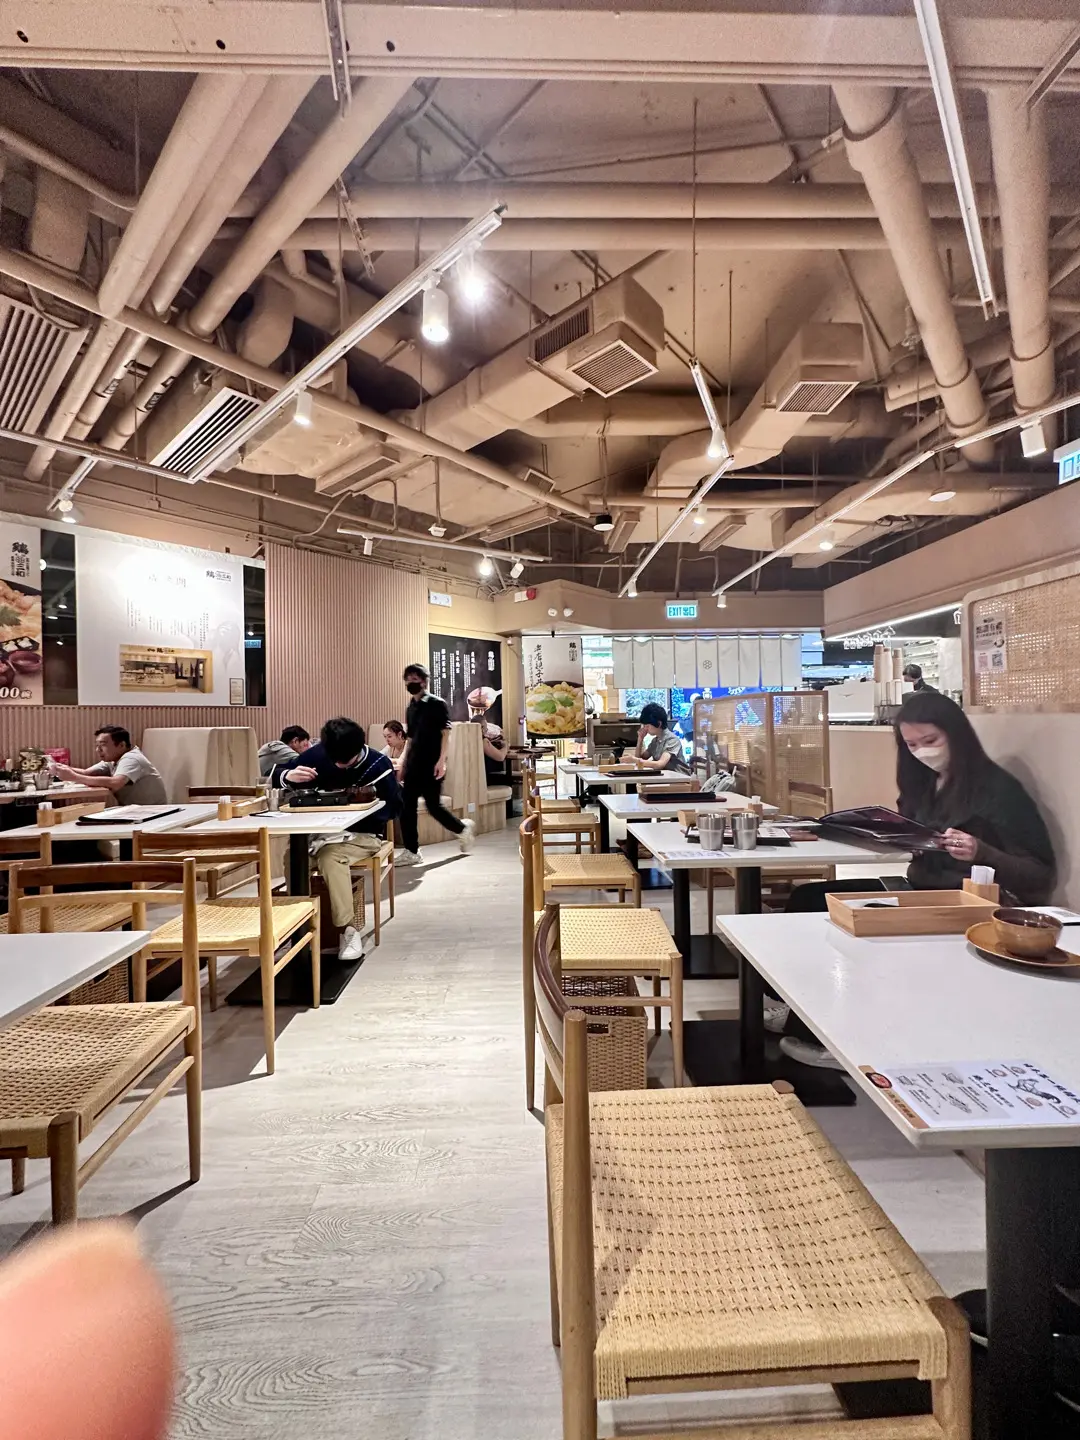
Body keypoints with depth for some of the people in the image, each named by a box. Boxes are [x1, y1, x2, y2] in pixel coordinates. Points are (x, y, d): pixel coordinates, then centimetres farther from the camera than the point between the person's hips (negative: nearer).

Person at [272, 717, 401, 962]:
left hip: (361, 833, -4)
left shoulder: (379, 764, -11)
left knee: (330, 856, -34)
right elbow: (274, 776, 5)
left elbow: (394, 807, -9)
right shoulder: (317, 754, -3)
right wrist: (288, 776, -20)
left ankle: (348, 929, -23)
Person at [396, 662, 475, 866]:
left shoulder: (437, 704, -5)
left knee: (434, 806, -2)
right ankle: (411, 852, 12)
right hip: (413, 766, 6)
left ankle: (463, 829, 24)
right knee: (406, 807, 1)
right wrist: (403, 764, 15)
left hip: (431, 766, -6)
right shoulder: (411, 708, 15)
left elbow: (446, 733, -10)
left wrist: (441, 760, -19)